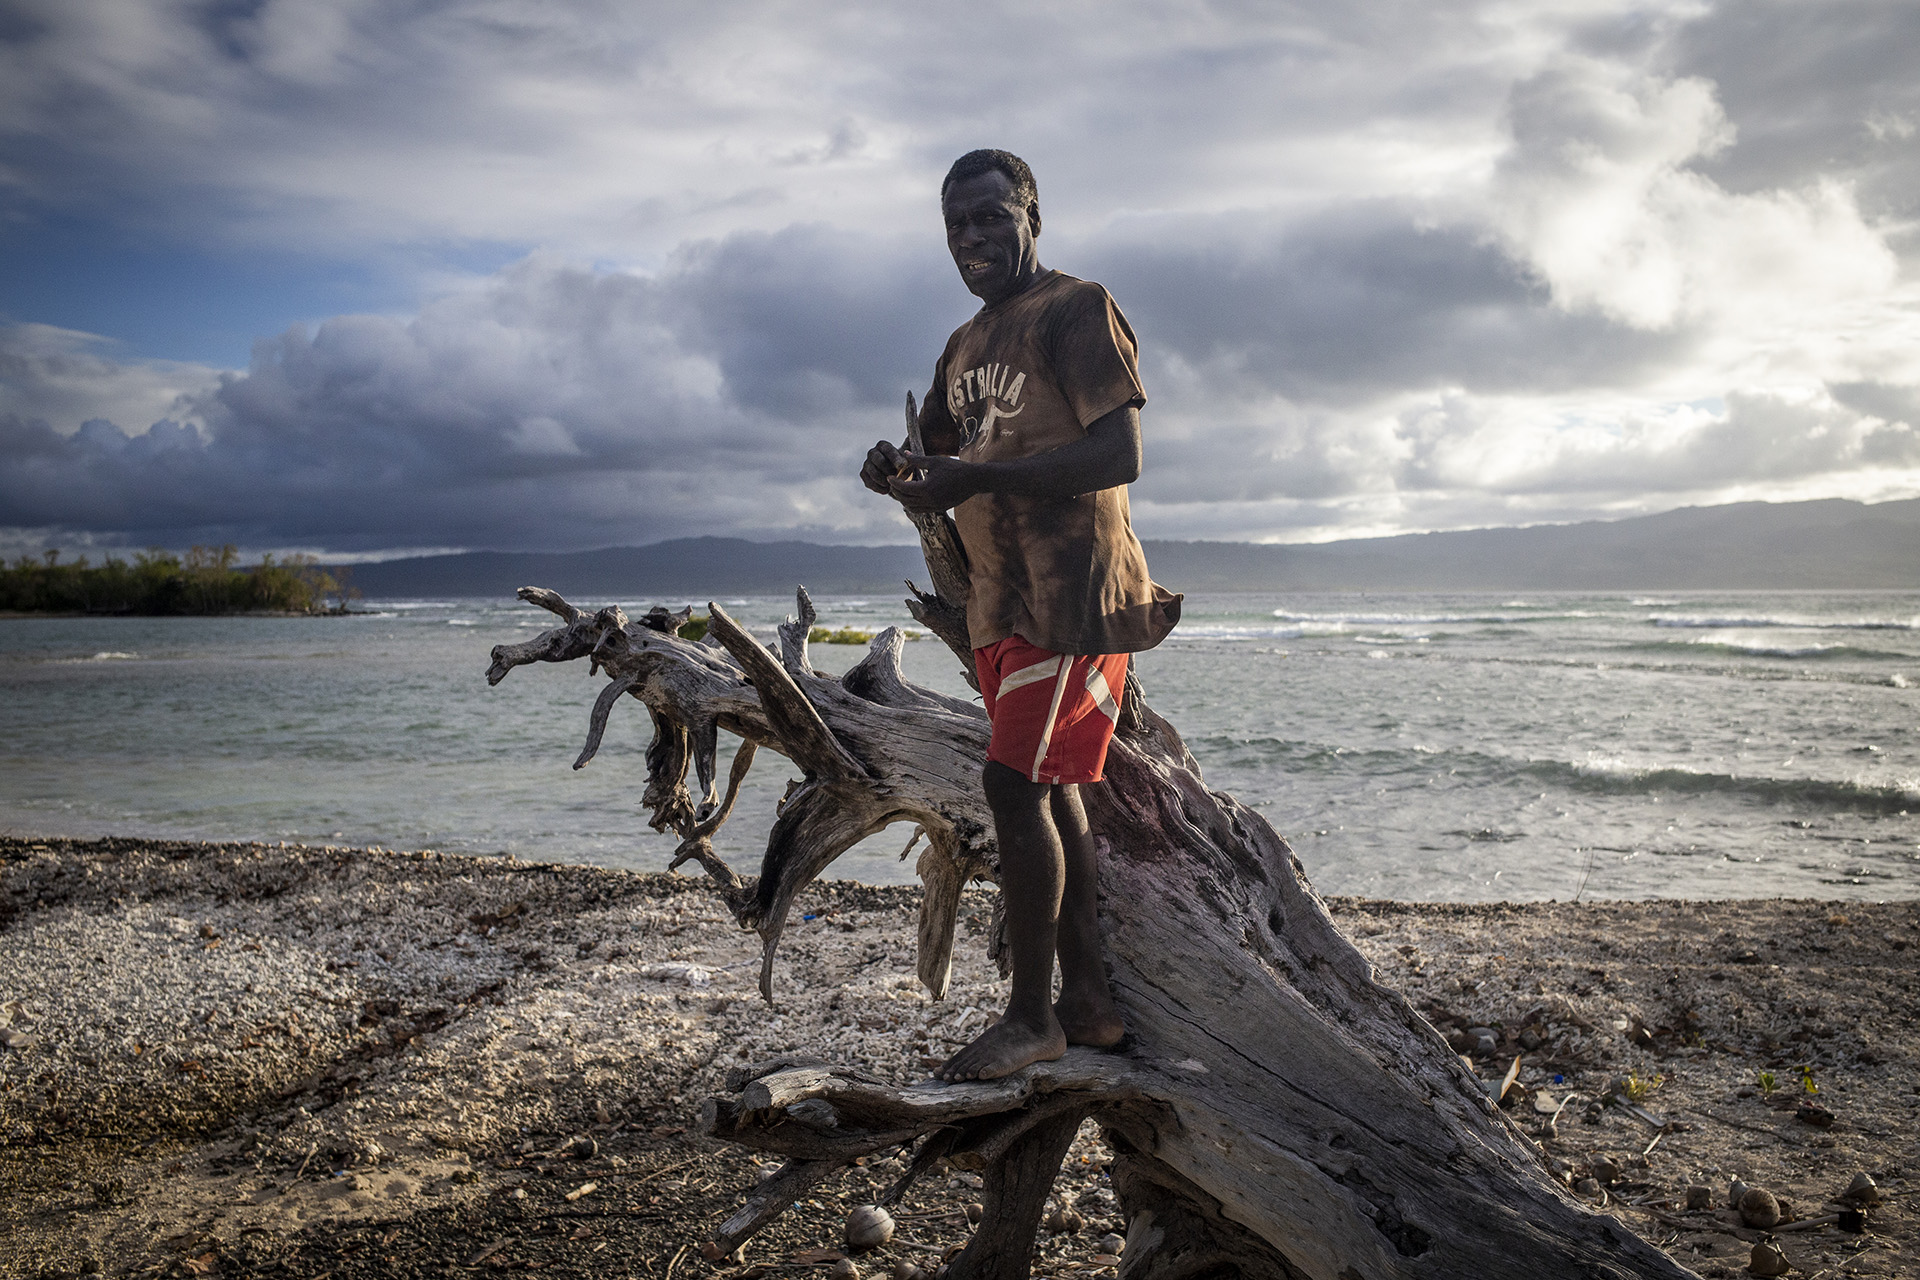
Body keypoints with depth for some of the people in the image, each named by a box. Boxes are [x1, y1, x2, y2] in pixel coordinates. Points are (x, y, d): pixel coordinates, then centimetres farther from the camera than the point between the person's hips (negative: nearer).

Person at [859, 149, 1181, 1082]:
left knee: (1015, 784, -13)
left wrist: (979, 475, -23)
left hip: (1071, 592, -9)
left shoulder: (1077, 311, -6)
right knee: (1049, 788, 9)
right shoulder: (965, 347, 20)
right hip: (999, 597, 9)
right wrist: (902, 475, -2)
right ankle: (1088, 1000, 18)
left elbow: (1120, 455, -18)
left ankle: (1032, 1017, -2)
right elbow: (948, 467, 22)